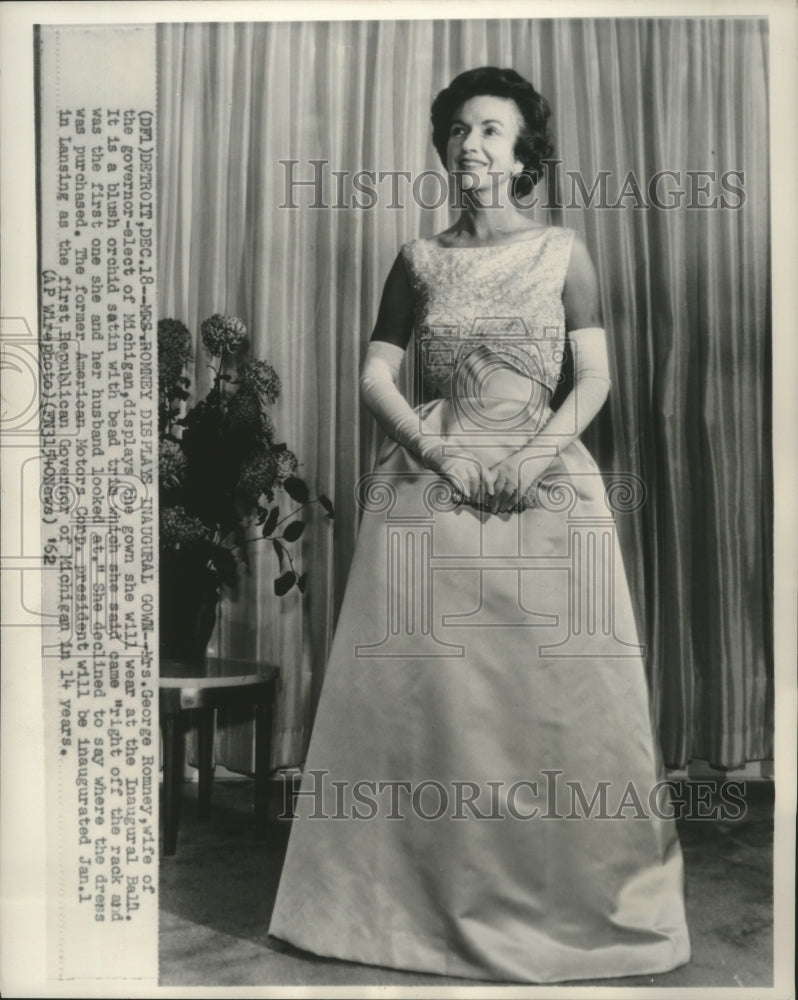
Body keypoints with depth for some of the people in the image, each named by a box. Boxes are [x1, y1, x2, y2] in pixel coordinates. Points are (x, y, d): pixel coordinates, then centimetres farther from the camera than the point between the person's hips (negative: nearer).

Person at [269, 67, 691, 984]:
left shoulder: (562, 252, 6)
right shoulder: (420, 260, 7)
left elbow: (596, 376, 2)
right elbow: (375, 375, 5)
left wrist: (538, 453, -12)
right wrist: (437, 450, -10)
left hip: (547, 485, 0)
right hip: (435, 487, 1)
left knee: (562, 688, 0)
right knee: (423, 684, 1)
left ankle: (578, 902, 19)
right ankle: (429, 896, 19)